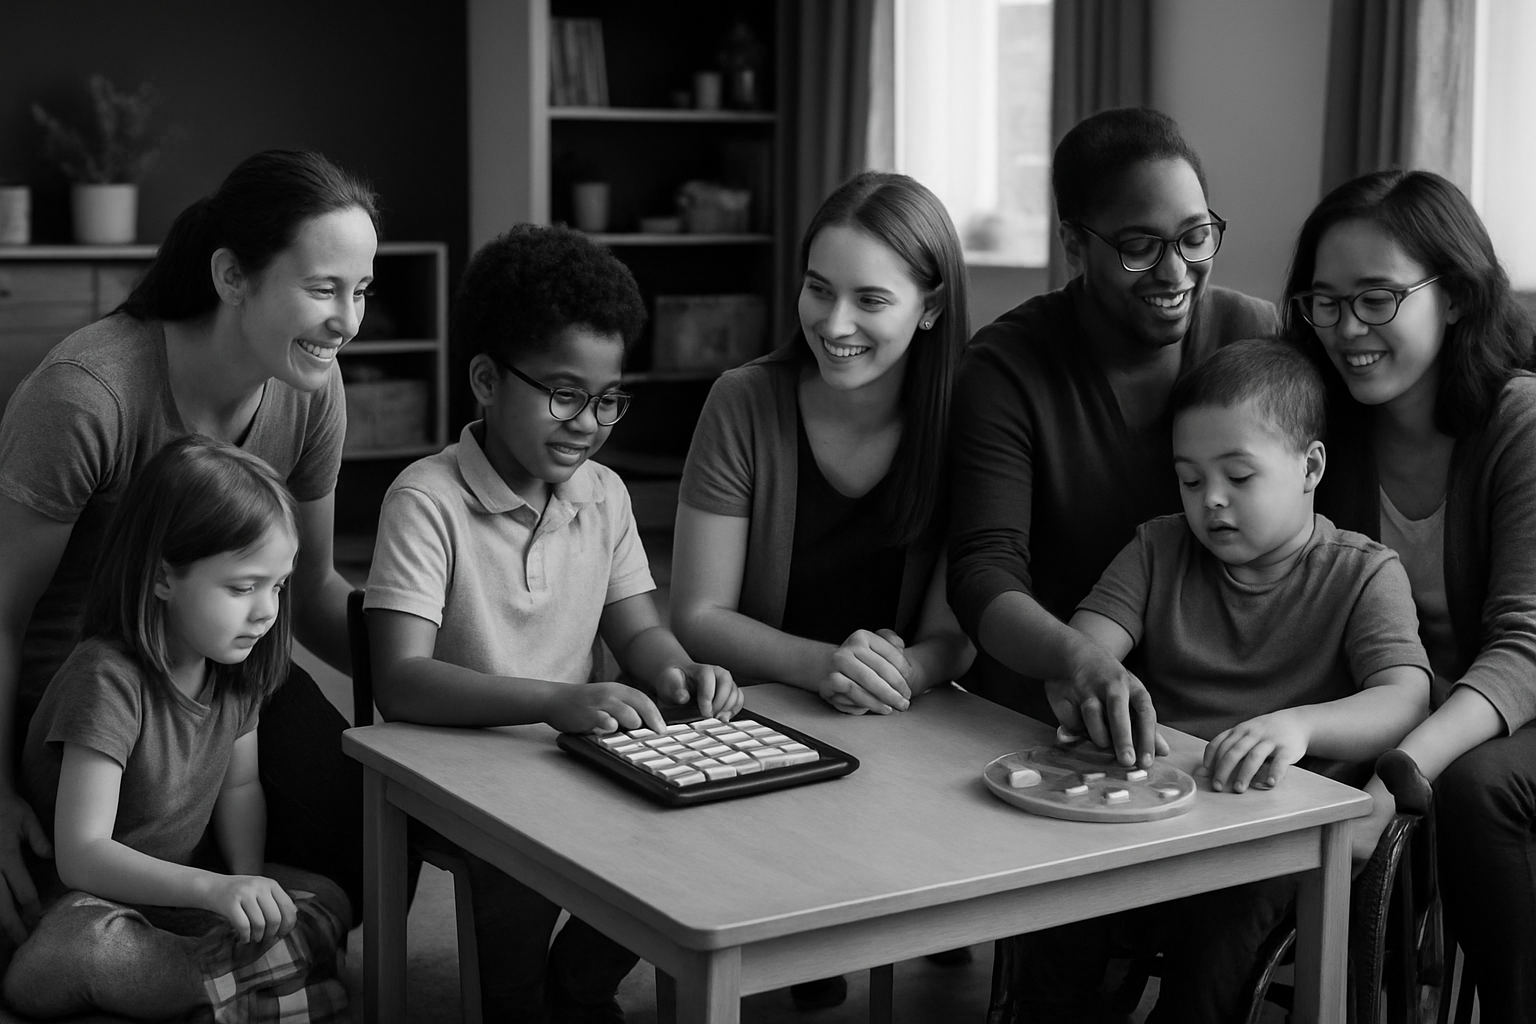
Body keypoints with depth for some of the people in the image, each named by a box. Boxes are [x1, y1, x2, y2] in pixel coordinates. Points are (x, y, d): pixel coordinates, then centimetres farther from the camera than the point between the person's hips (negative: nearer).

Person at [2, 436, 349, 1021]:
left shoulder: (236, 663, -2)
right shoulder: (108, 679, -26)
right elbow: (81, 853, -30)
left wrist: (249, 883, -9)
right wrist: (215, 889, -42)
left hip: (174, 880, 7)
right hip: (83, 893, -7)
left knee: (328, 902, -11)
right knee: (83, 950, -40)